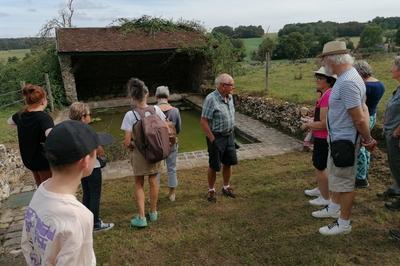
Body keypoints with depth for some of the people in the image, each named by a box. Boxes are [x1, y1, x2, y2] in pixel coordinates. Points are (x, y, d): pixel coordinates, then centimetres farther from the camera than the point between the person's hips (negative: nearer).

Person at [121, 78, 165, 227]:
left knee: (139, 184, 14)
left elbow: (127, 141, -18)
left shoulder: (130, 115, -18)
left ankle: (141, 218, 16)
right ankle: (153, 212, 34)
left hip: (139, 153, -3)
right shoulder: (156, 109, -10)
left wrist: (130, 147, 4)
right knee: (153, 181, 19)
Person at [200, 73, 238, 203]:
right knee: (214, 166, 6)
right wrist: (212, 139, -19)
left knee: (228, 163, 16)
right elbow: (203, 122, -21)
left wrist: (231, 132, 13)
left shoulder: (230, 97, 3)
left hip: (229, 135, 7)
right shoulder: (211, 99, -21)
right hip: (216, 137, -7)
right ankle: (211, 190, 26)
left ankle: (226, 187, 36)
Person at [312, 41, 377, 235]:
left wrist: (367, 139, -11)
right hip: (337, 138, 10)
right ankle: (334, 208, 45)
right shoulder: (347, 76, 7)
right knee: (335, 176, 25)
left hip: (344, 141, -10)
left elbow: (359, 119, -26)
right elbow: (363, 109, 10)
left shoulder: (347, 82, -26)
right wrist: (367, 137, 8)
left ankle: (344, 223, 21)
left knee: (345, 182, 5)